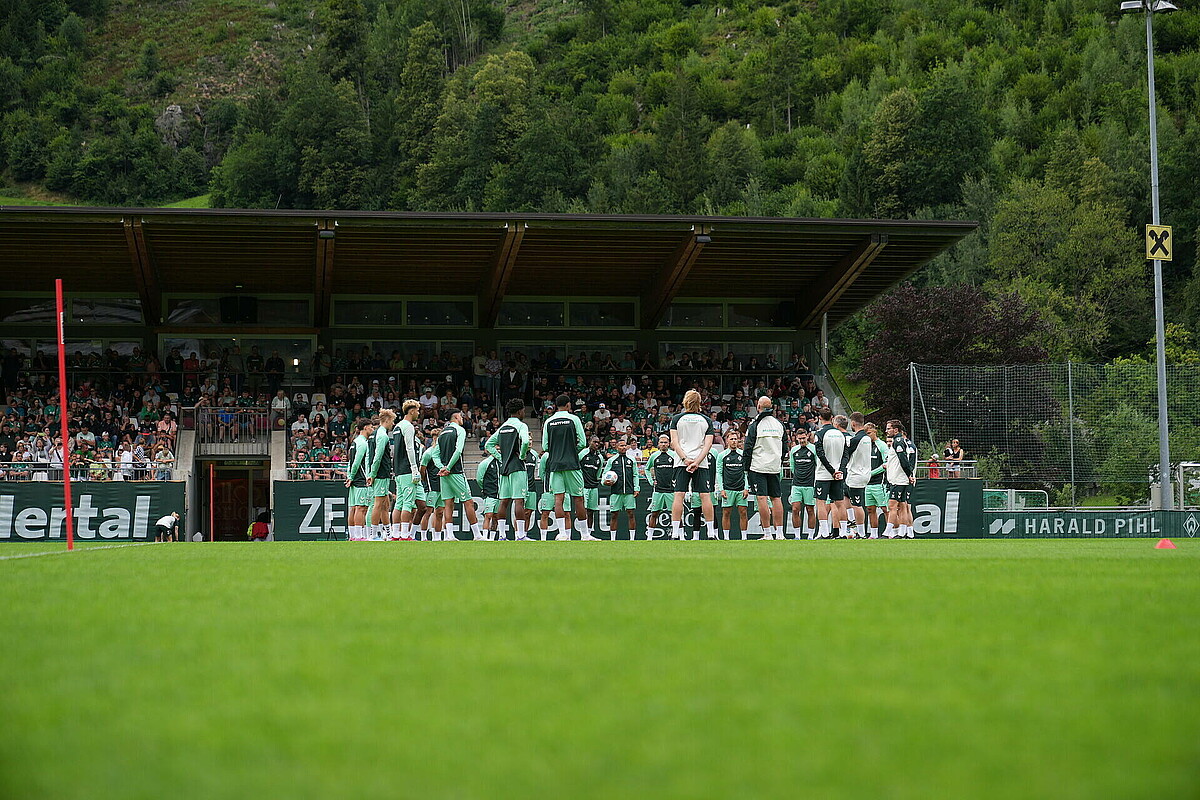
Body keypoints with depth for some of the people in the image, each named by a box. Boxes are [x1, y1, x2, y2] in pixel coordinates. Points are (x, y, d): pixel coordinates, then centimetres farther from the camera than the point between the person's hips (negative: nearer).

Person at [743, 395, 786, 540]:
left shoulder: (754, 425, -6)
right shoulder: (779, 424, 8)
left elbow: (748, 448, -6)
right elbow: (784, 447, 16)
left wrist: (747, 467, 2)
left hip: (758, 467, -5)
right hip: (775, 467, 5)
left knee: (762, 498, -6)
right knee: (776, 498, 7)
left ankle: (767, 533, -11)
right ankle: (779, 532, 4)